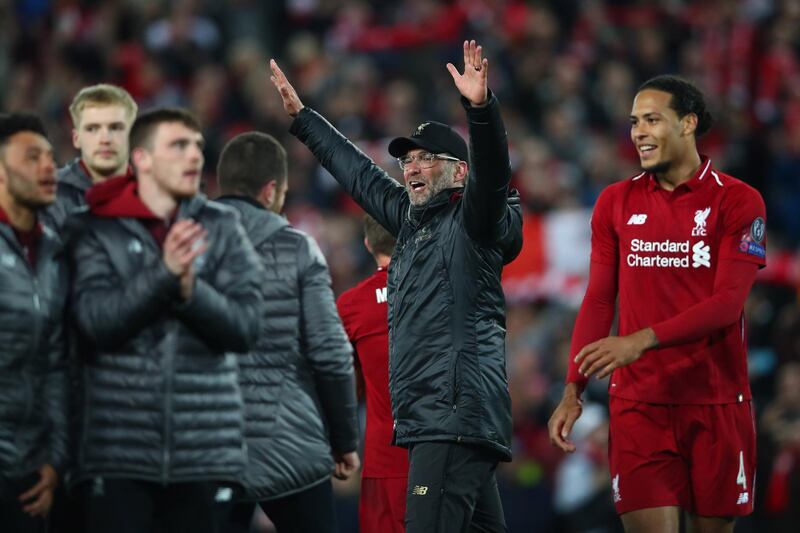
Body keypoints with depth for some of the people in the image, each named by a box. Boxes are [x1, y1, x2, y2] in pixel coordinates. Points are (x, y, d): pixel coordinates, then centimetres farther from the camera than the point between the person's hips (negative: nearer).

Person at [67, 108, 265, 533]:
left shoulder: (221, 230, 7)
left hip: (205, 450, 2)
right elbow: (96, 319, -11)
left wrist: (191, 290, -18)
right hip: (120, 452, -2)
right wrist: (163, 274, -22)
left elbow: (245, 326, -1)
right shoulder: (97, 232, 2)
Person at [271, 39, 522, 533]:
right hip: (428, 417, 9)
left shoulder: (470, 223, -1)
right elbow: (358, 173, 33)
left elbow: (492, 173, -21)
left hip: (455, 413, -9)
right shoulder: (412, 222, 22)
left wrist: (481, 108, -37)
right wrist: (301, 116, 40)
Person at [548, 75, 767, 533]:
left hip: (718, 403, -1)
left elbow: (727, 303, -11)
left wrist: (643, 340, -23)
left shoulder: (737, 201, -2)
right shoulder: (616, 203, 9)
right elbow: (599, 301, 9)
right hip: (638, 404, 1)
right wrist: (574, 391, 0)